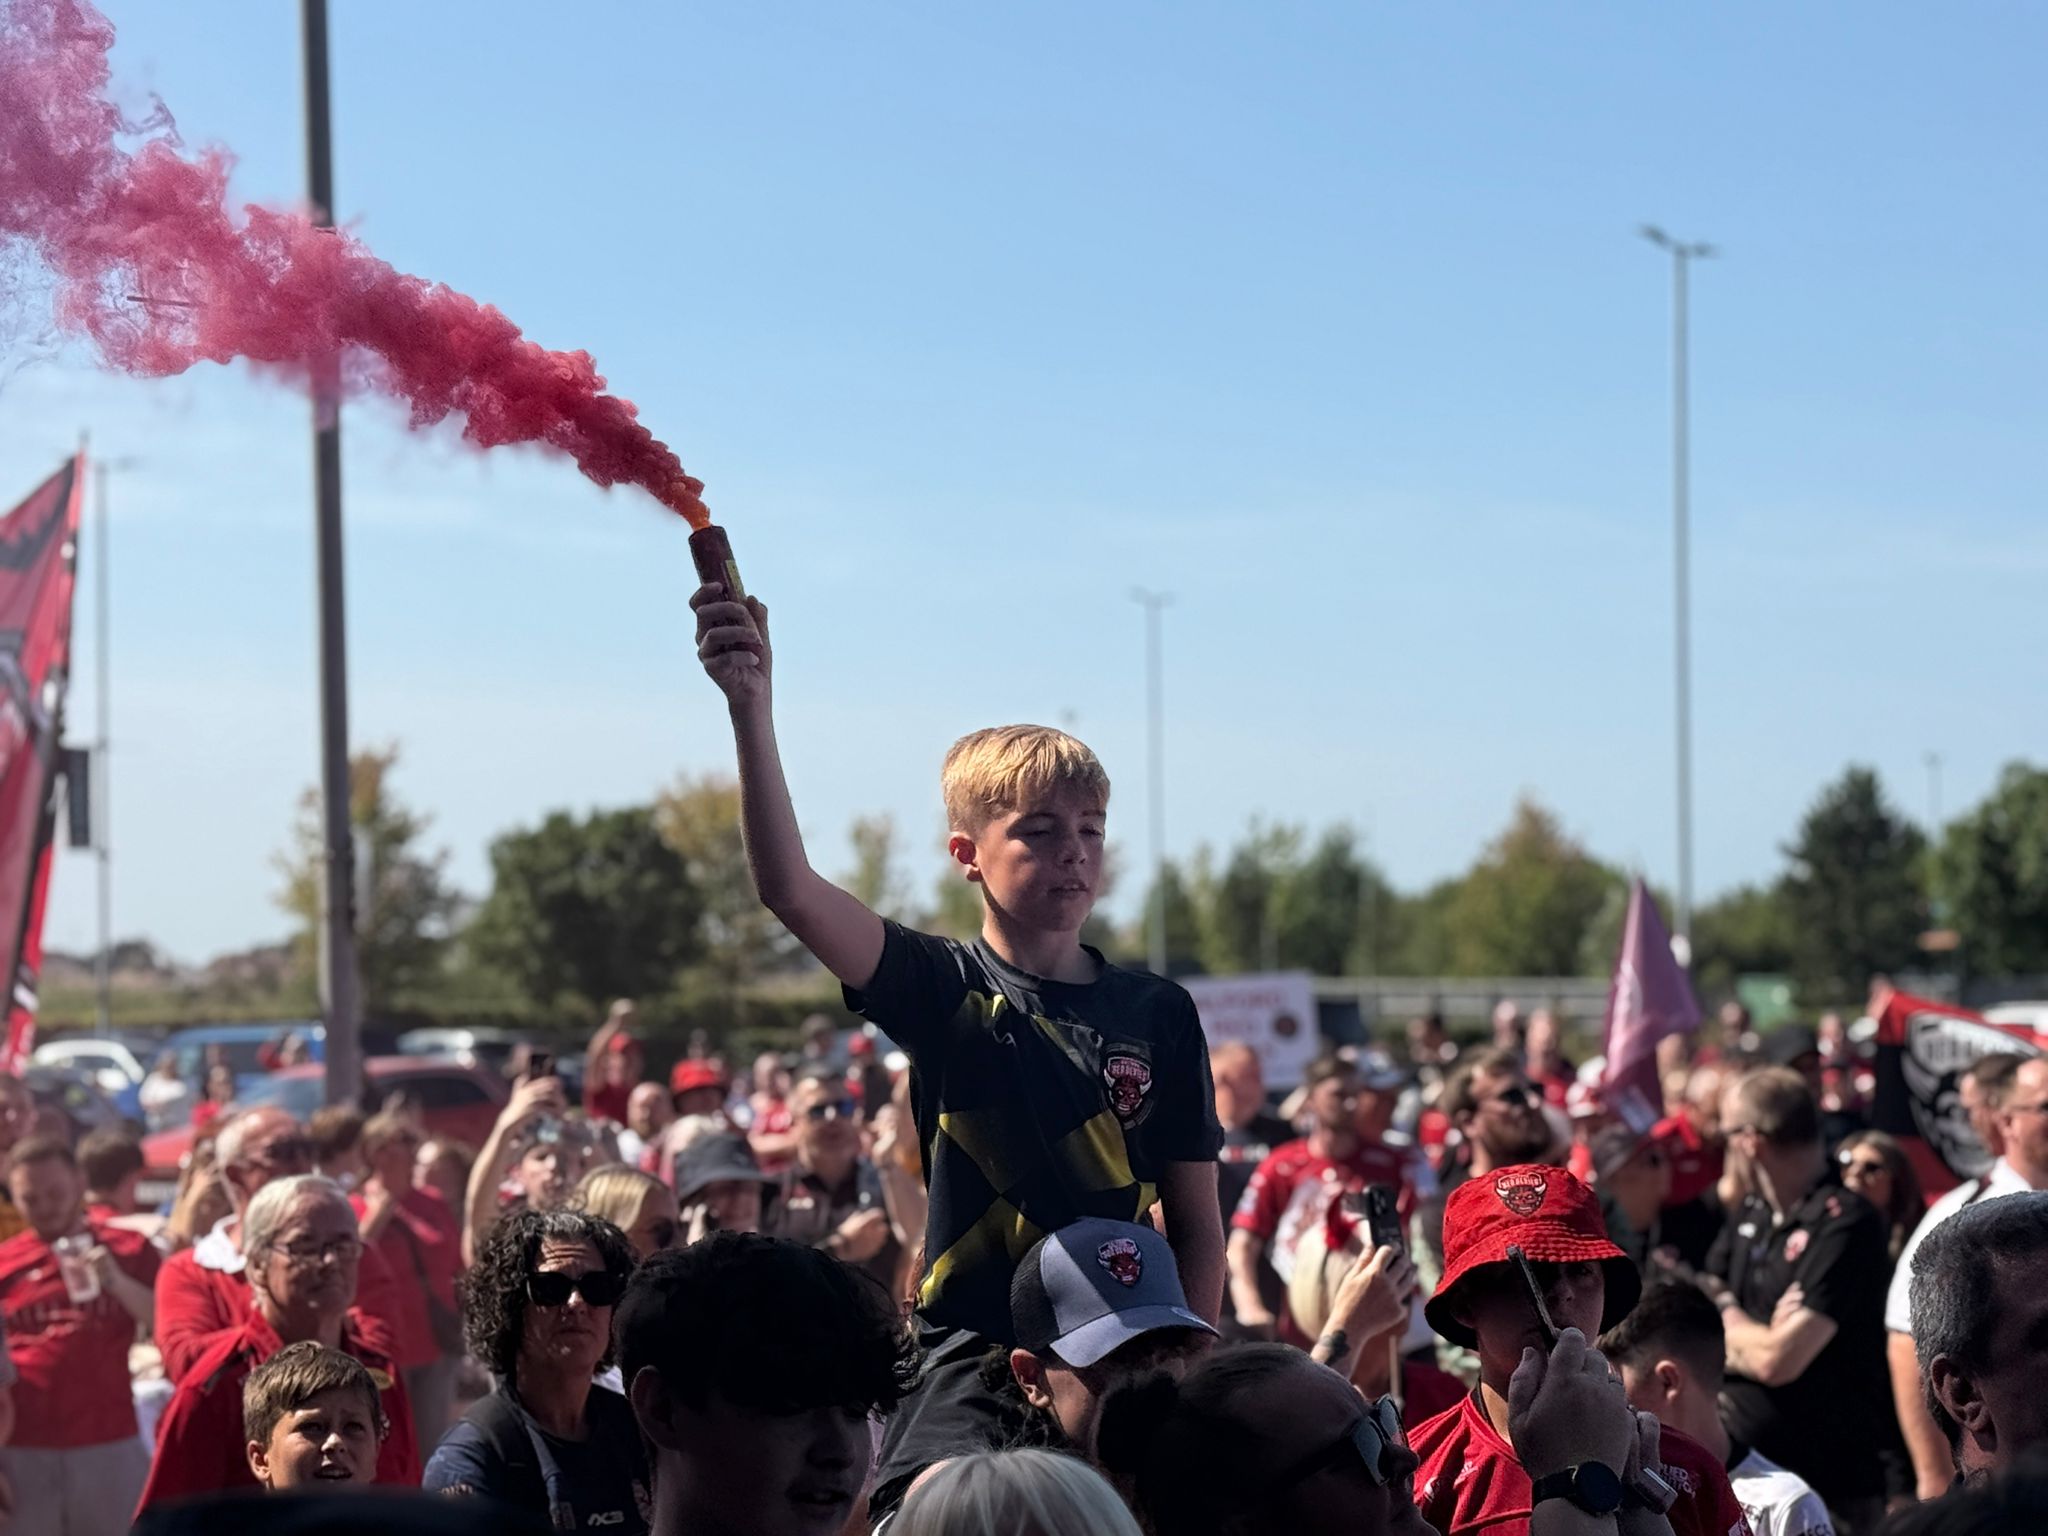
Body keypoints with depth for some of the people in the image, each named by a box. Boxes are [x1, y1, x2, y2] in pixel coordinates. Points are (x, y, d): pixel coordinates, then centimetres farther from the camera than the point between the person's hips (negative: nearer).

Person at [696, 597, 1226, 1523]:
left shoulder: (1159, 1013, 7)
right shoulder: (943, 991, 0)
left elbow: (1197, 1225, 10)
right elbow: (790, 891, -16)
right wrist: (750, 707, -27)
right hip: (973, 1373, -2)